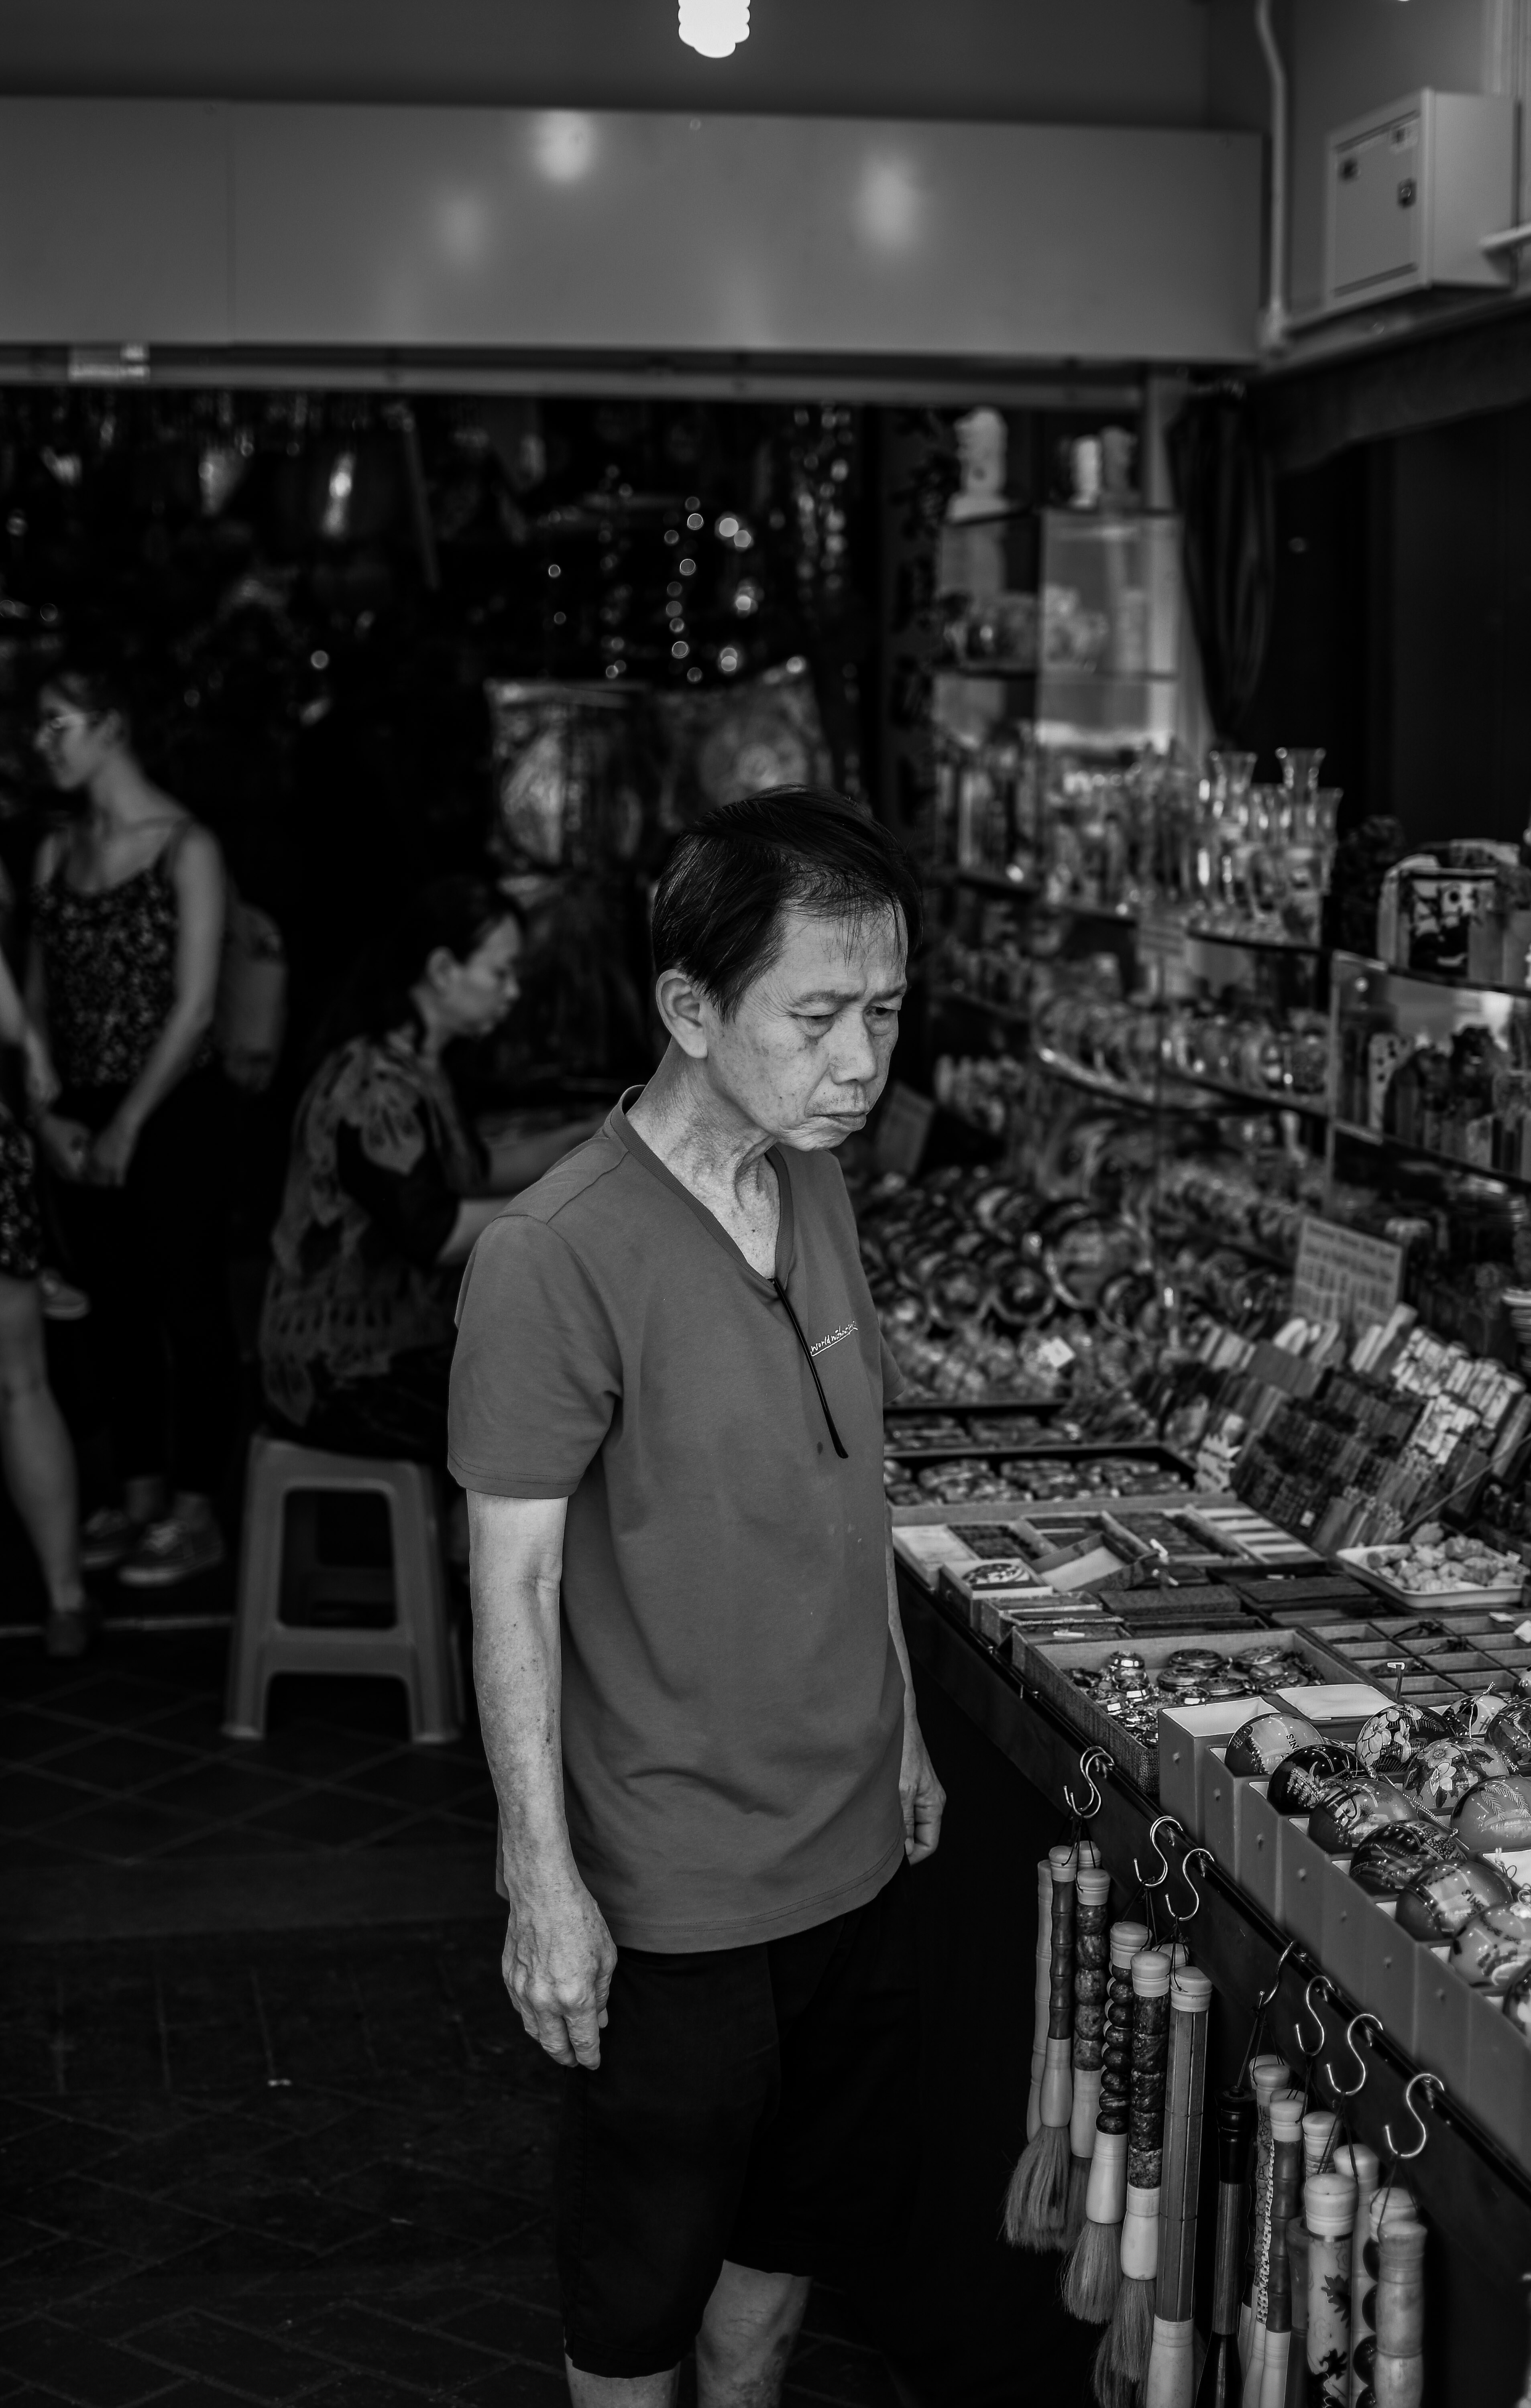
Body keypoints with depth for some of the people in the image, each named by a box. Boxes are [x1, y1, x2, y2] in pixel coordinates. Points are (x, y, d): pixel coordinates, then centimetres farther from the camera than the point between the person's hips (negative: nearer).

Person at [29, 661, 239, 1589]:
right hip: (83, 1120, 6)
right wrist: (49, 1113, -2)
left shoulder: (185, 849, -9)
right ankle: (140, 1495, 22)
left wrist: (128, 1126, -13)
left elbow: (195, 1005, -12)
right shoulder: (57, 854, 9)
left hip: (174, 1109, -6)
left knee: (191, 1307, 0)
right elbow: (38, 999, 10)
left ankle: (194, 1512, 7)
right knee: (115, 1307, 11)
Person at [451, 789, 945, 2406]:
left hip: (852, 1849, 7)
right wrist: (543, 1882, -16)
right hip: (673, 1891, -7)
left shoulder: (817, 1193, 2)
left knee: (807, 2215, 22)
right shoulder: (556, 1258, -22)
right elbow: (515, 1587, -17)